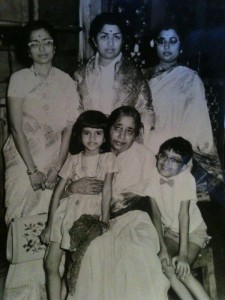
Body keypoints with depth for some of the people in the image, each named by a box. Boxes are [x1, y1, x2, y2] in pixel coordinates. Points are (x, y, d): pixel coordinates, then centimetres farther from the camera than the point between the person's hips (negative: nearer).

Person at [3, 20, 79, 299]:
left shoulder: (66, 81, 3)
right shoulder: (19, 78, -2)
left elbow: (69, 127, 0)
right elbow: (16, 128, -7)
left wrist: (56, 168, -8)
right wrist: (32, 169, -13)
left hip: (53, 159, 1)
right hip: (22, 159, -1)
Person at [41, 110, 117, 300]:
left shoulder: (108, 158, -2)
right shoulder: (73, 159, 5)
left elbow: (107, 190, -7)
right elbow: (58, 191, 4)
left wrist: (104, 220, -13)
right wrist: (50, 224, 1)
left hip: (91, 214, -3)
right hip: (66, 212, 3)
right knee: (51, 264, 0)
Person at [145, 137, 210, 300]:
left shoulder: (187, 179, -25)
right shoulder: (153, 176, -16)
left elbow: (183, 215, -28)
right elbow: (156, 215, -13)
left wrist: (183, 254, -30)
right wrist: (163, 248, -19)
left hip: (193, 231, -3)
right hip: (169, 231, 3)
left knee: (182, 270, -22)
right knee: (164, 265, -19)